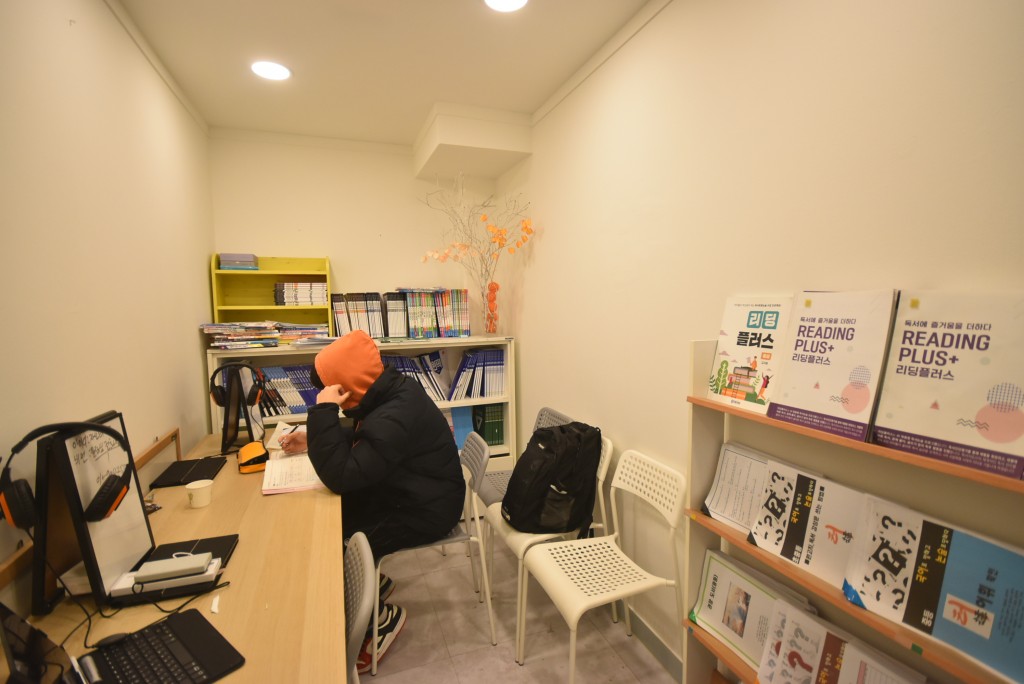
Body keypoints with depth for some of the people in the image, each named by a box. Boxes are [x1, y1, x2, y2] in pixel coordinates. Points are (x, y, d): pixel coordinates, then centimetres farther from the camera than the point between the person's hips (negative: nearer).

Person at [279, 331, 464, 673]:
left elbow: (341, 476, -32)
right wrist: (312, 439, 4)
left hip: (425, 511, -9)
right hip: (407, 491, 9)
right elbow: (357, 439, 16)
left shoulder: (395, 418, -33)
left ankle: (381, 618, 15)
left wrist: (323, 412, -31)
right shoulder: (389, 392, -2)